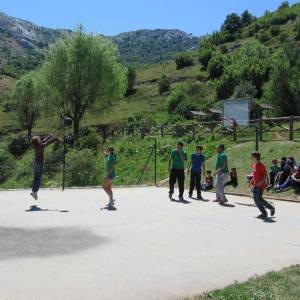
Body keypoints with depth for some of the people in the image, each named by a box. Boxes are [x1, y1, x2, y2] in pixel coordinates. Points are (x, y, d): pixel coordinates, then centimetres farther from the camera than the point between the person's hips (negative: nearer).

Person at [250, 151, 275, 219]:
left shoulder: (261, 165, -14)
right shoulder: (254, 165, 11)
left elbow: (266, 175, -15)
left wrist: (261, 182, -24)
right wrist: (251, 181, 12)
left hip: (260, 185, -9)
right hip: (255, 185, 9)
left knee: (258, 199, -12)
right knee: (255, 199, 5)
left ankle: (271, 207, 8)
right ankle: (264, 213, 13)